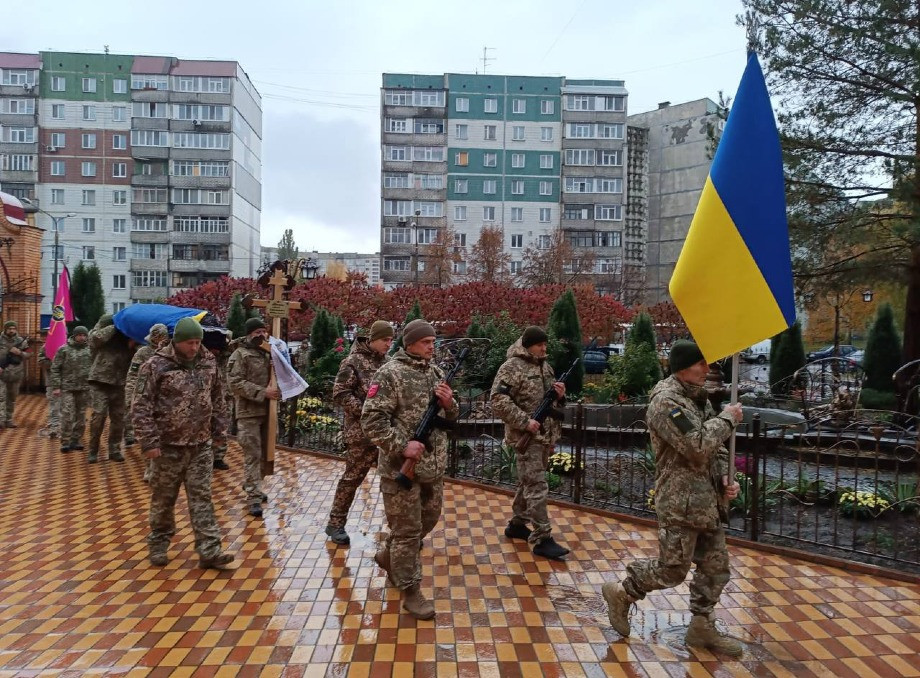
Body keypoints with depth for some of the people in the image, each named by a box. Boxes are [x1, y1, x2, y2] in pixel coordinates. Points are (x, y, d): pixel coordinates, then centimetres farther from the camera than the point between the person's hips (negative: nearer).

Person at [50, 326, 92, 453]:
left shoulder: (90, 350, 7)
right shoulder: (64, 350, 0)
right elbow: (55, 369, 0)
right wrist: (56, 386, -7)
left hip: (84, 388, 3)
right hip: (67, 388, -3)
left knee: (81, 416, 6)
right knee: (67, 415, -7)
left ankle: (76, 440, 16)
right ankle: (65, 442, 0)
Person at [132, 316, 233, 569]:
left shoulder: (208, 363, 5)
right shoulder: (155, 366, -10)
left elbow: (217, 399, 15)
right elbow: (142, 407, -11)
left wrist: (219, 430, 13)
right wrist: (149, 442, -15)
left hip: (201, 445, 3)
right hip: (169, 445, -3)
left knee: (201, 497, 4)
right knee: (163, 498, 11)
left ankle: (209, 550, 6)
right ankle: (158, 545, 30)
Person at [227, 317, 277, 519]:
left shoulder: (269, 353, 14)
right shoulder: (240, 354, -7)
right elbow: (235, 383, -16)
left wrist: (279, 389, 2)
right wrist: (263, 392, -23)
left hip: (267, 411, 7)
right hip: (248, 412, -7)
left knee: (262, 452, 15)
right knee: (252, 455, -7)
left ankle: (250, 487, 31)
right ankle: (254, 498, -4)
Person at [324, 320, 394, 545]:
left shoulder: (387, 362, 10)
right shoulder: (354, 361, -9)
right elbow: (340, 394, -14)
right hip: (362, 430, -6)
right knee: (352, 477, 3)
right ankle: (335, 524, 18)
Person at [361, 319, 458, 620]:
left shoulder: (435, 371, 9)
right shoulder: (390, 374, -14)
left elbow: (450, 416, 15)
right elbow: (372, 420, -19)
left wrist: (449, 403, -8)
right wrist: (402, 446, -24)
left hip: (433, 464, 8)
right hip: (401, 467, -8)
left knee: (429, 519, 21)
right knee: (407, 530, 3)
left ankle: (388, 556, 43)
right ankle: (410, 591, 18)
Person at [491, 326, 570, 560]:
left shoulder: (545, 366, 13)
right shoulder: (512, 367, -12)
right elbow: (498, 401, -19)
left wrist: (559, 393, 0)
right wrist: (524, 421, -22)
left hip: (546, 434, 8)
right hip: (526, 435, -8)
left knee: (528, 482, 16)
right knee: (537, 486, -9)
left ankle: (517, 524, 29)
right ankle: (542, 539, -4)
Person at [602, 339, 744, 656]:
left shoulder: (698, 398, 13)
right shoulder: (666, 401, -18)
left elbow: (715, 447, 20)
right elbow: (698, 446, -27)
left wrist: (725, 477, 4)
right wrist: (727, 419, -13)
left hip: (708, 500, 9)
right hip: (680, 502, -9)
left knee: (715, 566, 14)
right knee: (673, 568, -1)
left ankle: (702, 627, 29)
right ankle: (621, 593, 21)